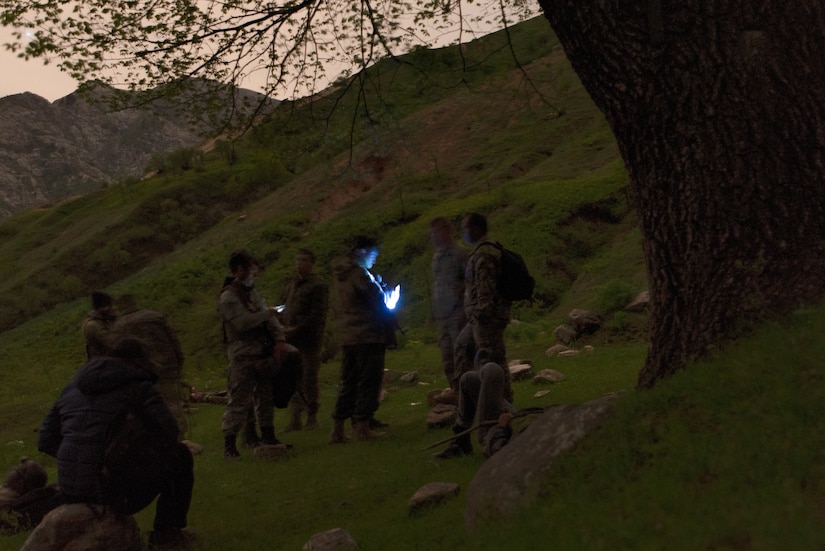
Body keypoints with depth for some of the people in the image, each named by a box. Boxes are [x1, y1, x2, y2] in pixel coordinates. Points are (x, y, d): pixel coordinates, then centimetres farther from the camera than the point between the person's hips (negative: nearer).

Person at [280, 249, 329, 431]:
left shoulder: (317, 285, -6)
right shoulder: (291, 283, 18)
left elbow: (317, 315, -13)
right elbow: (285, 308, 23)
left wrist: (297, 329, -18)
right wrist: (284, 328, 6)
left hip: (309, 338, -7)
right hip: (291, 340, 7)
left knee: (309, 378, -2)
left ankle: (312, 416, 8)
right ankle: (295, 419, 10)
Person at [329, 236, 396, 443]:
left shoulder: (338, 275, 15)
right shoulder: (360, 274, -13)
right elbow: (378, 303, -11)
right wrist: (390, 325, 5)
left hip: (346, 337, 8)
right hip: (368, 336, -8)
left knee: (348, 383, 11)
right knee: (369, 382, -2)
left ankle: (337, 429, 9)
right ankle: (362, 427, -2)